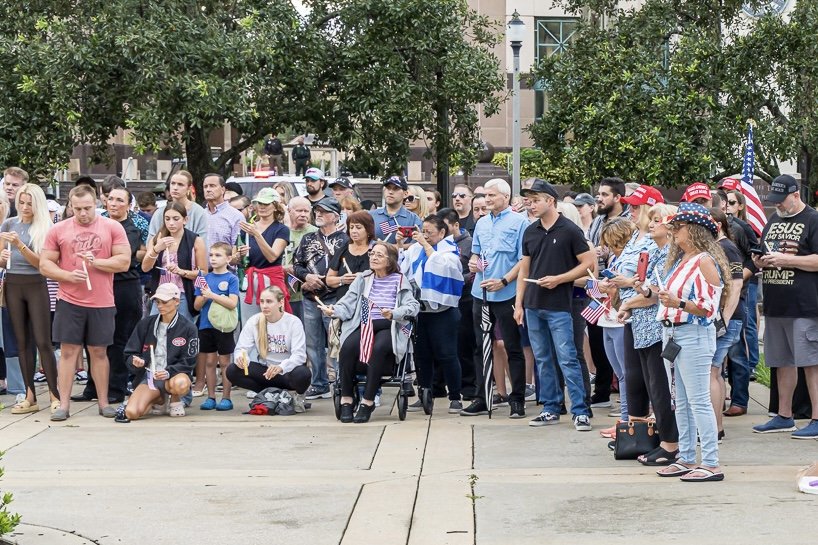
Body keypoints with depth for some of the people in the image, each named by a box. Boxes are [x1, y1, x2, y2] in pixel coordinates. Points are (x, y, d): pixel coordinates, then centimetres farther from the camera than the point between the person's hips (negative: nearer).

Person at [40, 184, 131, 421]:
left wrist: (96, 262, -15)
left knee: (99, 351, 8)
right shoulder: (58, 230, 3)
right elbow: (45, 265, 2)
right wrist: (68, 275, -14)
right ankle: (64, 404, 5)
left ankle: (104, 402, 16)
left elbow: (124, 261, -3)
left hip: (102, 303, 0)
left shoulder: (112, 227, 1)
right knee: (68, 351, 1)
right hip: (69, 301, 0)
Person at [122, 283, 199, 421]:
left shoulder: (188, 328, -2)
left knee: (181, 384, -41)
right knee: (131, 413, -24)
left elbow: (188, 362, -4)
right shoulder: (145, 324, 5)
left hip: (174, 375, -2)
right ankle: (159, 399, 12)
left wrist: (168, 372, -22)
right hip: (148, 376, 2)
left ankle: (175, 400, 0)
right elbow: (129, 354, 9)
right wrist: (135, 362, -15)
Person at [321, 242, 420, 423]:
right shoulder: (363, 280, 18)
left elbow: (413, 306, -3)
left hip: (389, 328, -2)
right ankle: (346, 399, -18)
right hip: (364, 326, 2)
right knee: (348, 346, -29)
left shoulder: (399, 280, 9)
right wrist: (334, 311, -14)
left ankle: (367, 401, -26)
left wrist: (393, 313, -21)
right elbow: (347, 305, 8)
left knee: (378, 348, -35)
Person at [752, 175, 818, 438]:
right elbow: (763, 253, 26)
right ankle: (784, 416, 21)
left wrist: (785, 260, -18)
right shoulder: (773, 221, 18)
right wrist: (759, 261, 3)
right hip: (775, 305, 7)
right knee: (783, 362, 13)